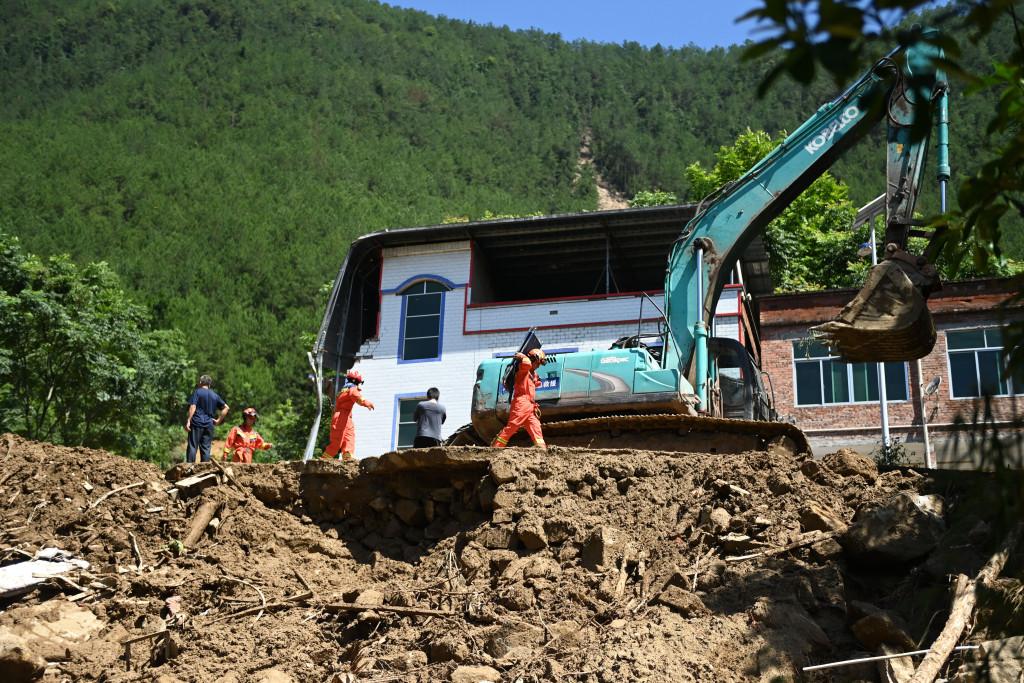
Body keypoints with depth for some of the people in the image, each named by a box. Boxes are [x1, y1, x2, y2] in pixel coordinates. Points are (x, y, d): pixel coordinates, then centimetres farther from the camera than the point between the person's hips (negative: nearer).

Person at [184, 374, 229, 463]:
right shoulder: (215, 395, 15)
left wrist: (188, 421, -14)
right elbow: (226, 408, 13)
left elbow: (193, 407, -11)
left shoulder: (197, 392, 1)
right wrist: (218, 420, 11)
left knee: (192, 446, -4)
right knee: (206, 448, 5)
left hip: (197, 423, -4)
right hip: (209, 425, 4)